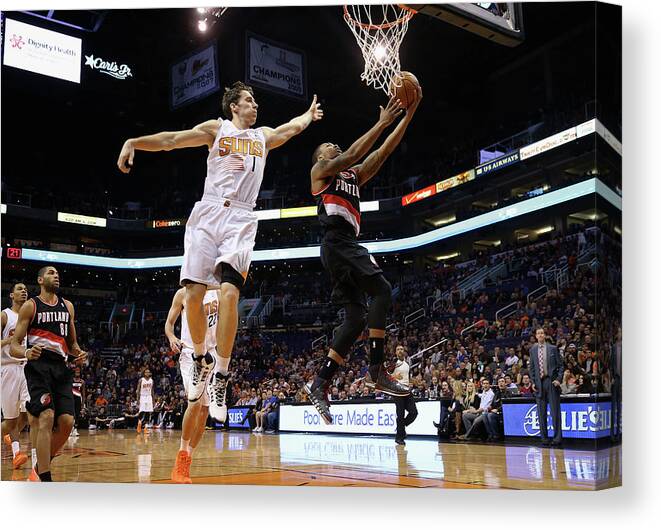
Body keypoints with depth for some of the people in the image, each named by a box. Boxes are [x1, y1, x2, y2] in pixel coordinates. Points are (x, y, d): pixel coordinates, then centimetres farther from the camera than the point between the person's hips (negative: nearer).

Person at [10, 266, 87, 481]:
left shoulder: (67, 306, 18)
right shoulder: (30, 306, 3)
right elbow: (14, 346, -1)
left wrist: (79, 353, 4)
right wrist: (26, 353, -23)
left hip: (61, 368, 5)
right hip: (38, 367, -5)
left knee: (66, 421, -6)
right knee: (46, 418, -18)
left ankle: (42, 465, 18)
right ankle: (45, 480, -14)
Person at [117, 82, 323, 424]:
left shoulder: (264, 136, 22)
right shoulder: (216, 128, 13)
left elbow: (295, 126, 40)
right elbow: (172, 140, 2)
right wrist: (133, 142, -12)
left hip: (241, 220, 1)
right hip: (208, 213, -1)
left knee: (229, 291, -21)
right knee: (193, 293, -8)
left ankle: (222, 374, -13)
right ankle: (202, 358, 17)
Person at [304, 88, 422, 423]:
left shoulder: (354, 176, 29)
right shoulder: (320, 169, 11)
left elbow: (383, 152, 20)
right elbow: (352, 154, -7)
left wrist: (409, 115, 12)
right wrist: (381, 123, -7)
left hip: (347, 245, 9)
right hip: (336, 242, -9)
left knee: (356, 316, 2)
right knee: (381, 290, -22)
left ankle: (320, 384, 3)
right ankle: (376, 369, -23)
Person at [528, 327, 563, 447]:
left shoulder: (553, 348, 4)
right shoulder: (533, 350, 10)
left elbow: (560, 365, 4)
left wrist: (559, 379, -7)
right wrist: (533, 382, 3)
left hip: (551, 381, -2)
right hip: (539, 383, 3)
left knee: (555, 411, -3)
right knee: (541, 412, 5)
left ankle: (557, 438, 1)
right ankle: (544, 438, 11)